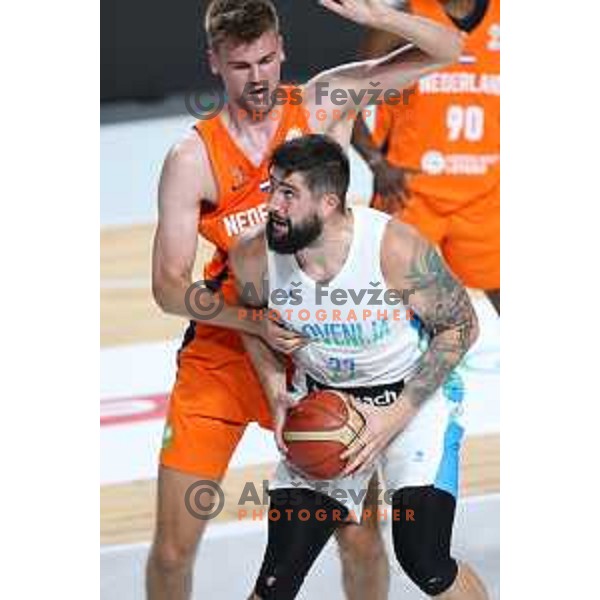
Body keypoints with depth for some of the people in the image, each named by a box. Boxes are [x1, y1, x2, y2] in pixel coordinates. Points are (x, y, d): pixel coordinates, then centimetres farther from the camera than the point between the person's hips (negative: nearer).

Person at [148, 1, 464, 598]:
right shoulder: (192, 159, -11)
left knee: (360, 539, 1)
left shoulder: (324, 105, -5)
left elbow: (447, 51, -4)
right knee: (173, 547, -2)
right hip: (222, 353, -1)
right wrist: (257, 324, -26)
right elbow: (168, 287, -12)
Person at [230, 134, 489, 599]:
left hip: (416, 391, -3)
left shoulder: (398, 250, -28)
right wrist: (277, 395, -8)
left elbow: (461, 327, -14)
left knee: (424, 561, -16)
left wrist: (397, 416, -19)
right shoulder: (254, 257, -17)